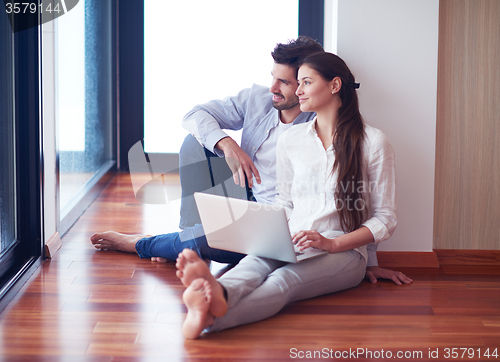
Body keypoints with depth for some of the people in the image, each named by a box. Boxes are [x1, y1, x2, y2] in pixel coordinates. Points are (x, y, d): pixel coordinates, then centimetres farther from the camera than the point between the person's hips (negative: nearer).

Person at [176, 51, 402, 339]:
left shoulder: (373, 142, 1)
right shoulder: (290, 140, 15)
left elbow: (386, 219, 0)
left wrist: (331, 243, -14)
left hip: (344, 251, -4)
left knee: (285, 279, -37)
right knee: (254, 263, -34)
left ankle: (212, 317, -67)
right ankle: (217, 295, -70)